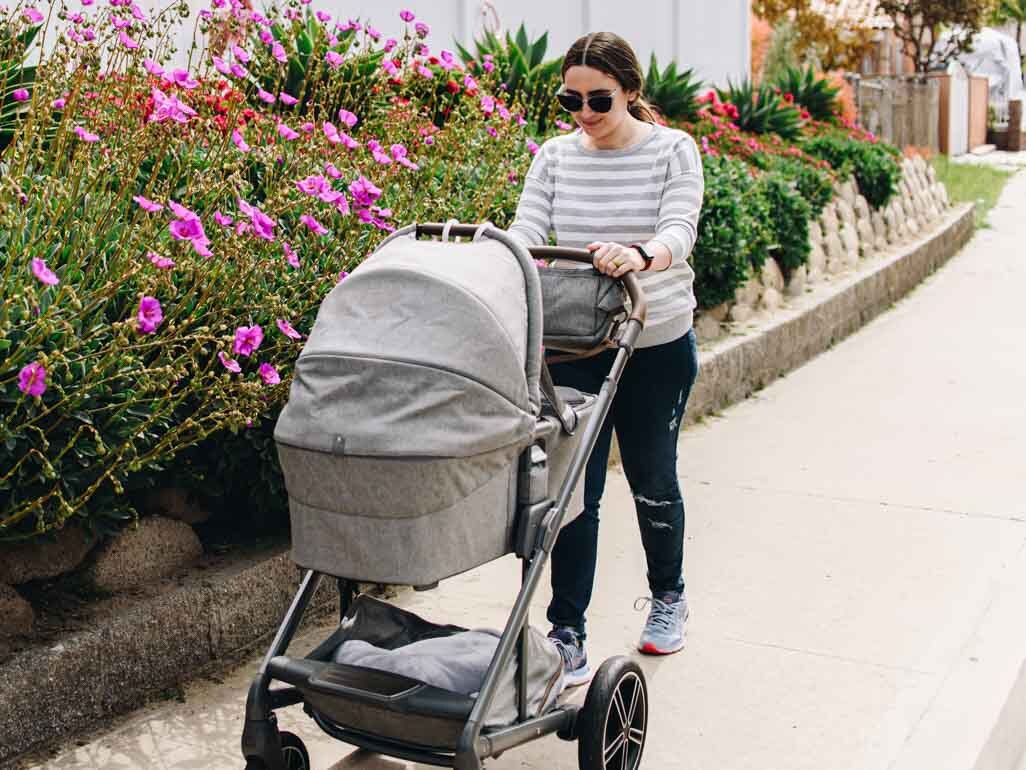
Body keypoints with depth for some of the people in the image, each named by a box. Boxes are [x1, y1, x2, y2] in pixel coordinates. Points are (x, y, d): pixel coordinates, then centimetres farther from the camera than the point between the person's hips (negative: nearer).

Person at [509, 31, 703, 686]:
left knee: (652, 479, 13)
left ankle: (669, 595, 39)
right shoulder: (555, 157, 2)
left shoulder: (673, 151, -5)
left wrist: (640, 255, -44)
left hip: (658, 345, -1)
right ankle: (568, 636, 6)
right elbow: (527, 234, -8)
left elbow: (680, 229, -21)